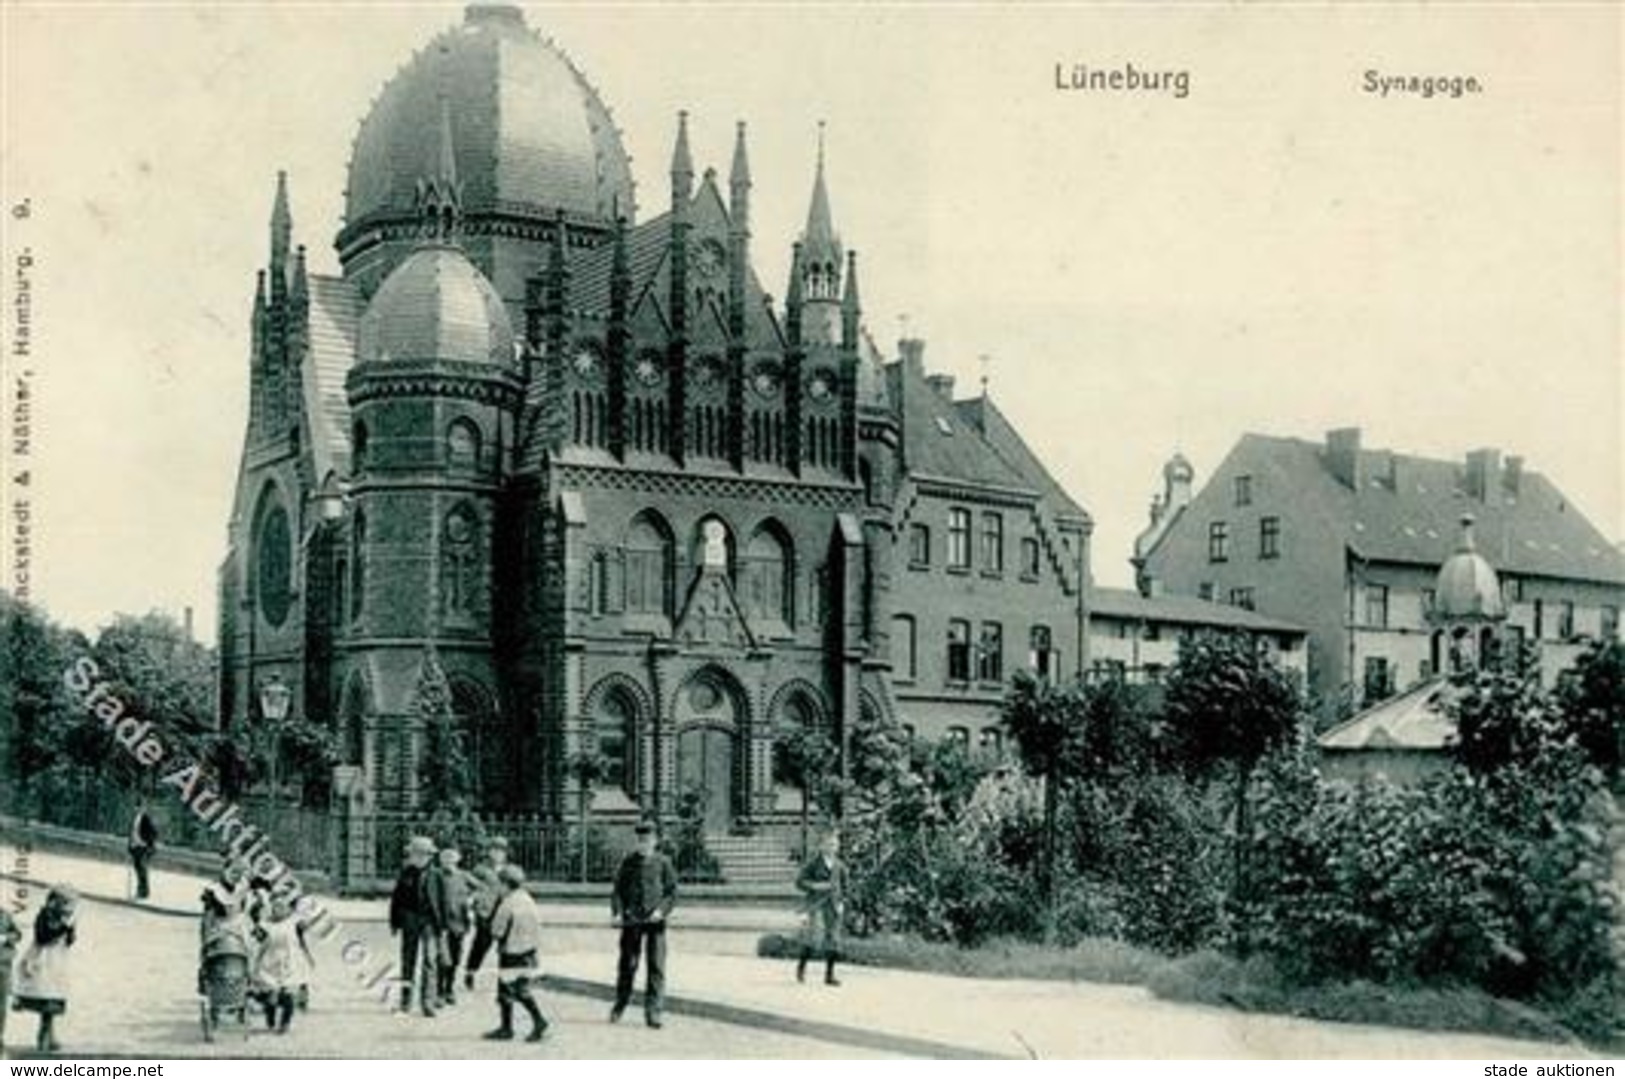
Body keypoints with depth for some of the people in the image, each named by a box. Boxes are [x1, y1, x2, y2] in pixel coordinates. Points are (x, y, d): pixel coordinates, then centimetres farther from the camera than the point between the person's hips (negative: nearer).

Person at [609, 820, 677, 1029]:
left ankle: (653, 1012, -1)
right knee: (627, 965, 6)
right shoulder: (628, 862, 8)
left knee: (656, 966, -4)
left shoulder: (663, 862, 4)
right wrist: (617, 912, -5)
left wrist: (662, 910, -12)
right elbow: (618, 890, 10)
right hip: (631, 920, 1)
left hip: (655, 920, -1)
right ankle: (620, 1006, 24)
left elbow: (672, 892, 4)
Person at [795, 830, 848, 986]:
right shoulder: (813, 863, -2)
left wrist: (841, 903, 5)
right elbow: (800, 881, -3)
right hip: (817, 904, -4)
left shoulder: (839, 866, 9)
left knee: (833, 940, 2)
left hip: (834, 906, 4)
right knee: (815, 935, -16)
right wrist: (815, 886, -16)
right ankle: (801, 966, 6)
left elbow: (844, 886, 18)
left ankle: (829, 975, 10)